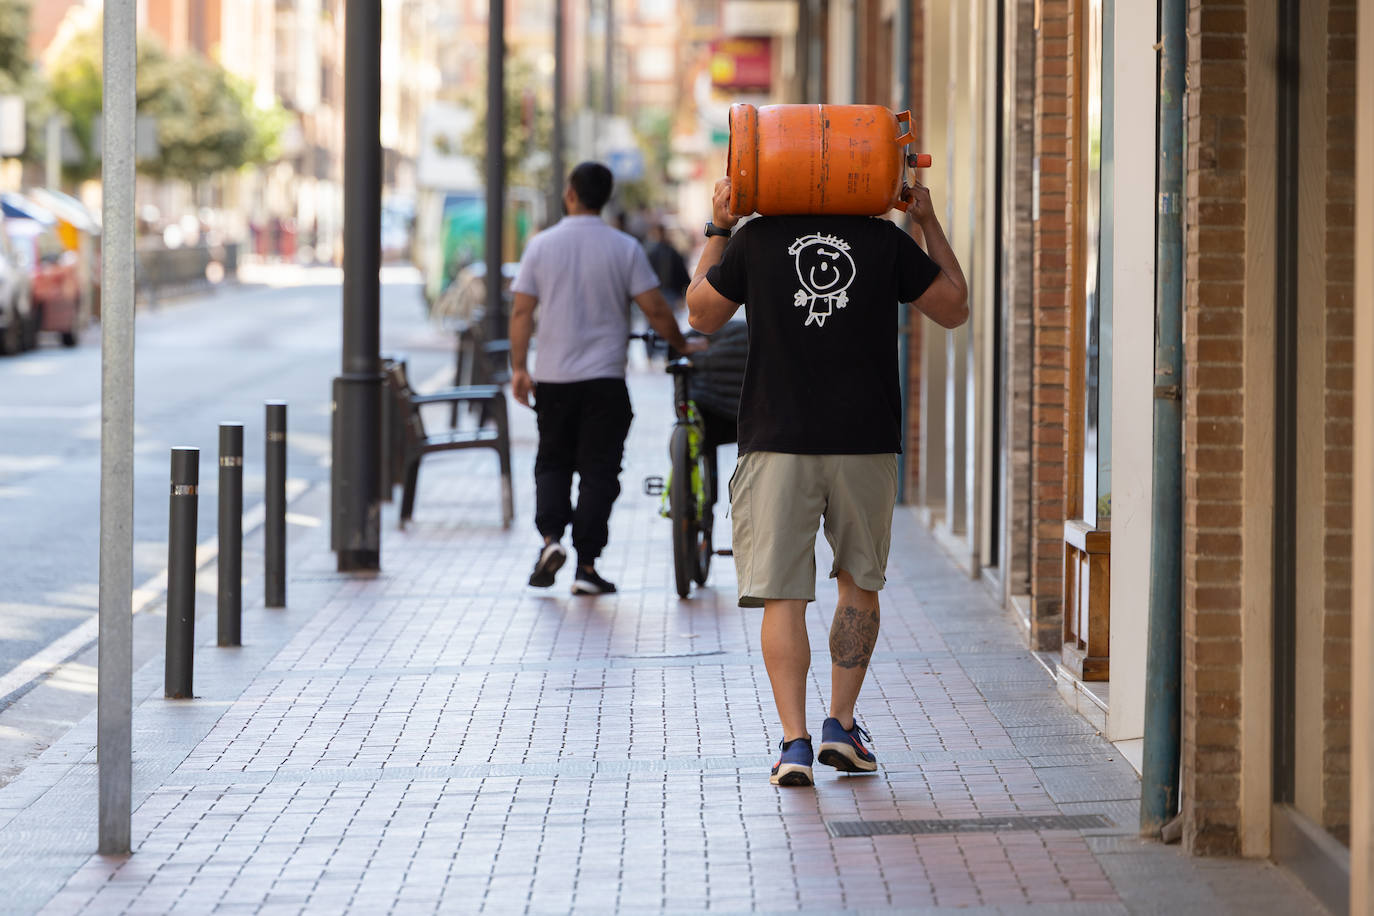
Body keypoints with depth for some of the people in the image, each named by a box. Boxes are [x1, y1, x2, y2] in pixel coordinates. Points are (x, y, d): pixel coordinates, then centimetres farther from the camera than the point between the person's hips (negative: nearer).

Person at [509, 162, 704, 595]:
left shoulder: (541, 245, 0)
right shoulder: (624, 248, -4)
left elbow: (522, 311, -2)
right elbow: (655, 310, -5)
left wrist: (519, 368, 3)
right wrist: (685, 347, 10)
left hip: (552, 377, 2)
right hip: (604, 379, -2)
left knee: (553, 462, 16)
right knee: (598, 469, 3)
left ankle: (550, 535, -6)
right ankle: (587, 566, -1)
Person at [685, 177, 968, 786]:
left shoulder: (754, 240, -1)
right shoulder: (885, 241, 0)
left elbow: (700, 315, 13)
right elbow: (954, 309, 11)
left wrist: (716, 230, 20)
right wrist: (930, 223, 18)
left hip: (778, 444, -1)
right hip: (866, 444, 1)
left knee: (782, 596, 1)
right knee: (859, 583, 18)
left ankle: (794, 741, -7)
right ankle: (841, 725, 17)